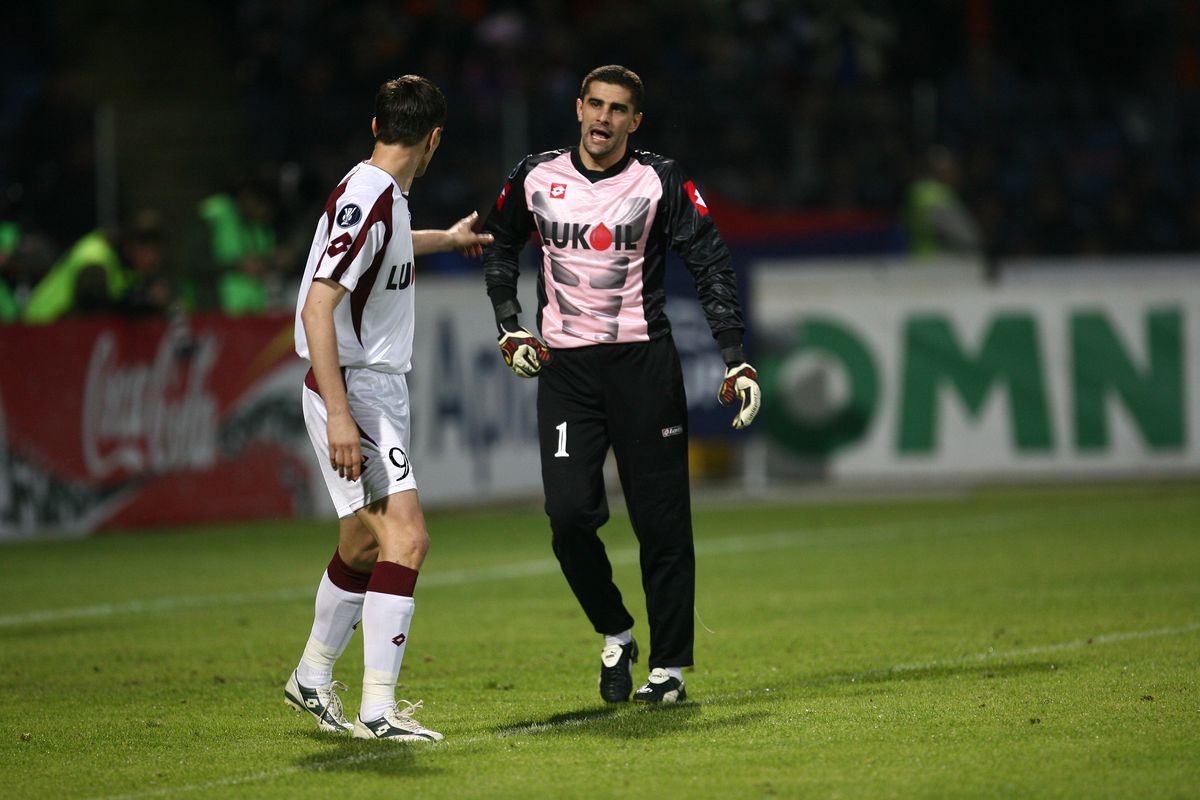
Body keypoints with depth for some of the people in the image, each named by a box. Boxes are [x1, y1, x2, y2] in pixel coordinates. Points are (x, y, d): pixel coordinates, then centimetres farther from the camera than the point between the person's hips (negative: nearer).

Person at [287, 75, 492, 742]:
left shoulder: (385, 197, 10)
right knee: (406, 538, -17)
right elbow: (318, 307, -26)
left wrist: (448, 239, 56)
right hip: (352, 391, -10)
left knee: (364, 542, 20)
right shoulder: (366, 201, -20)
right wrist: (339, 414, -30)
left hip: (380, 389, 10)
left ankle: (313, 679, 36)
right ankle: (379, 709, -19)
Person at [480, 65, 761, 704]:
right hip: (564, 365, 2)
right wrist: (510, 330, 10)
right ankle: (615, 636, 12)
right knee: (569, 514, -11)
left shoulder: (660, 182, -4)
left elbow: (712, 267, -4)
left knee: (661, 520, -2)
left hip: (643, 363, -2)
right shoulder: (536, 178, 4)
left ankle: (670, 664, 8)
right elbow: (500, 246, 22)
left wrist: (736, 361, -12)